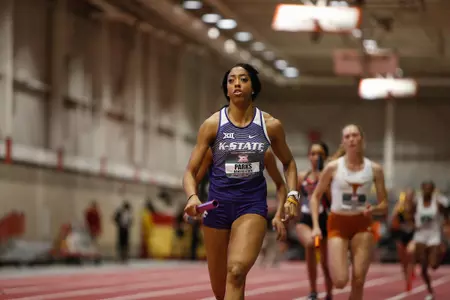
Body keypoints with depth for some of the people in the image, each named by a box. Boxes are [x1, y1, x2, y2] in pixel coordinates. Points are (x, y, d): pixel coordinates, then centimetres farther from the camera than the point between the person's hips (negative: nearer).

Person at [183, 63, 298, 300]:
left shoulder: (271, 126, 0)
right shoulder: (212, 125, -2)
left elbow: (288, 163, 18)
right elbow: (191, 171, -1)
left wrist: (292, 196, 4)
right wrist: (192, 196, -21)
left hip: (252, 205, -1)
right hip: (217, 205, 1)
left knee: (236, 272, -26)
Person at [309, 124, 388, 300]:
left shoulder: (374, 169, 1)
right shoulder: (333, 167, -3)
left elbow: (384, 206, 4)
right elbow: (315, 197, 5)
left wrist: (373, 209, -19)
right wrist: (316, 226, -6)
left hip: (362, 225, 2)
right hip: (338, 223, -2)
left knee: (358, 282, -5)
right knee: (340, 281, -13)